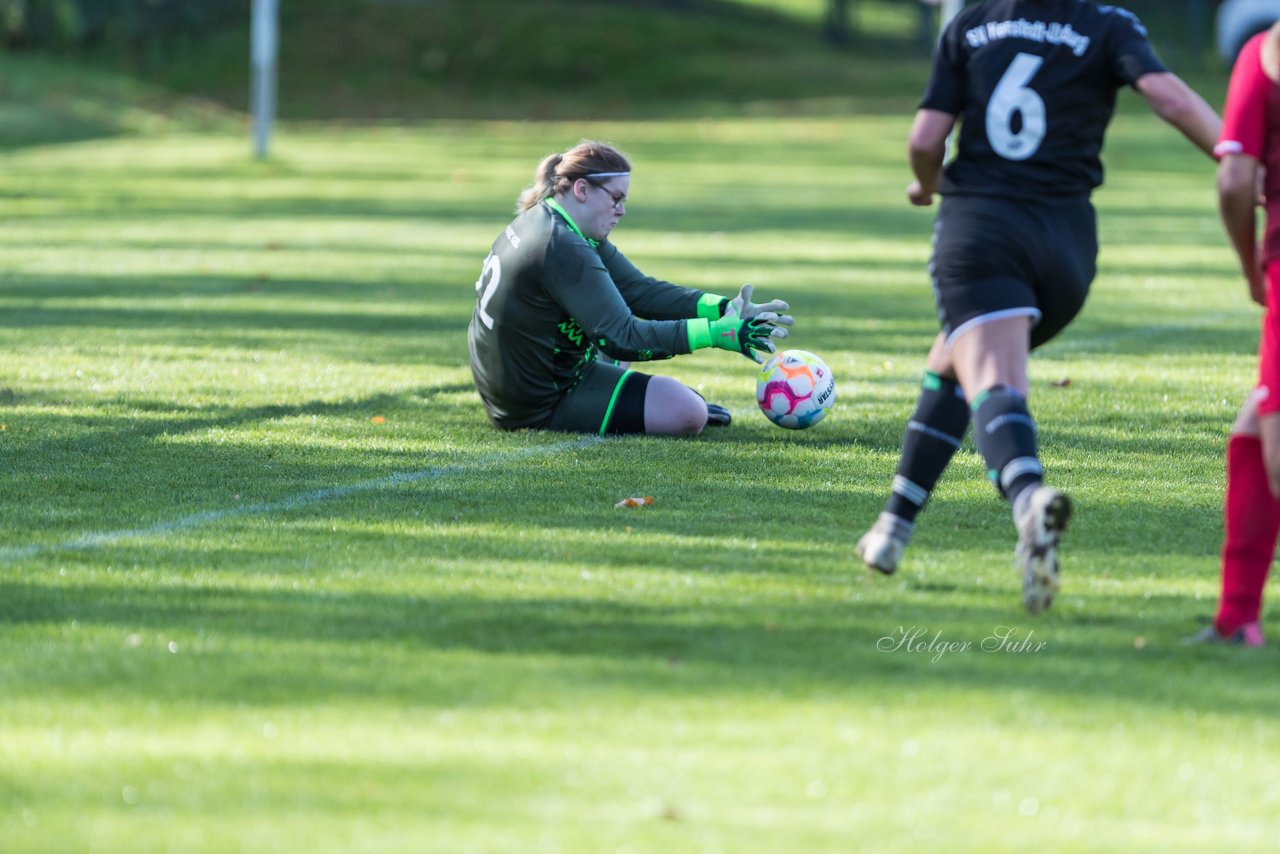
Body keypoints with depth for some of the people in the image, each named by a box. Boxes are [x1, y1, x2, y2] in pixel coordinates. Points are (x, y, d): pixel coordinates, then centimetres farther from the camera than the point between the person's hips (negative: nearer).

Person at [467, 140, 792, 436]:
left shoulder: (545, 222, 6)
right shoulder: (562, 248, -25)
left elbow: (639, 290, 3)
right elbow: (622, 339, -27)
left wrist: (722, 308, -9)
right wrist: (715, 333, -28)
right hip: (544, 406, -11)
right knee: (689, 414, -13)